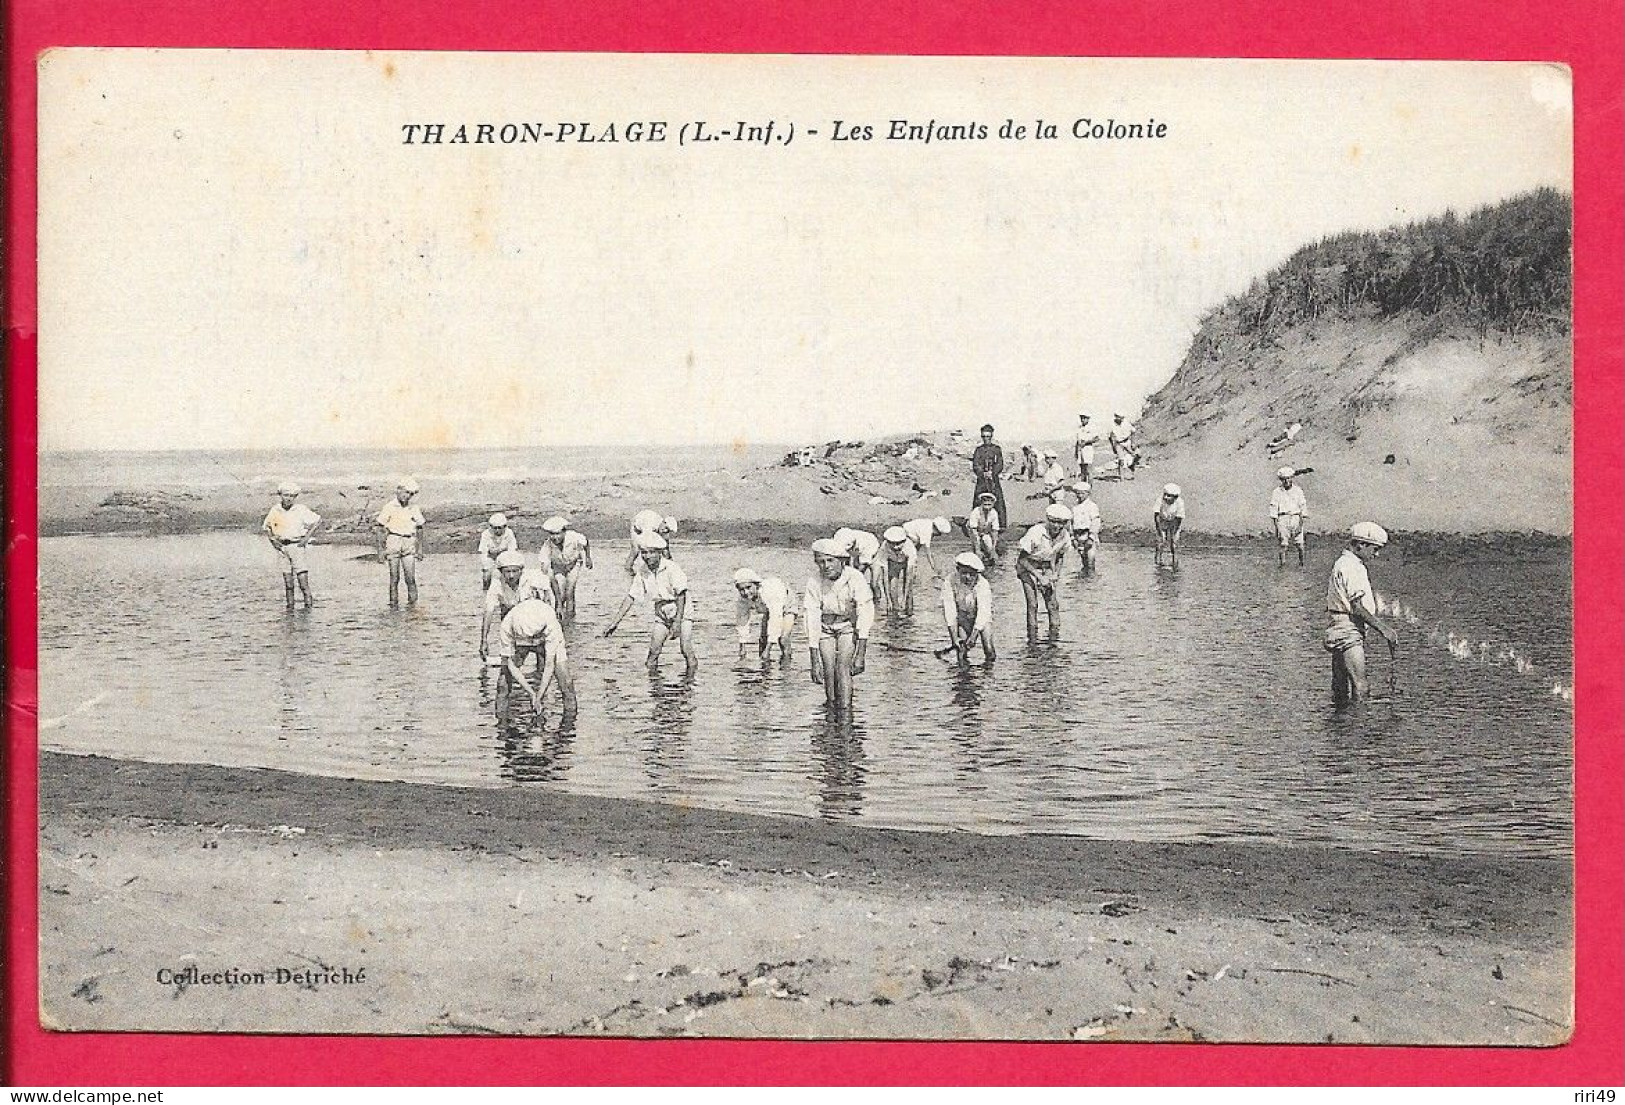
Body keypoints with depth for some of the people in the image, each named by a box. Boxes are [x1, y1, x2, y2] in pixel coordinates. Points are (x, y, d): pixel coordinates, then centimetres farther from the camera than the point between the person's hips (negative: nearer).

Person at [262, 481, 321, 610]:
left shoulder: (300, 510, -8)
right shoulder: (275, 510, 2)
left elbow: (317, 520, -3)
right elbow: (265, 527, 15)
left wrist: (307, 537, -8)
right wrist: (272, 539, 1)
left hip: (297, 545, -3)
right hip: (281, 546, 3)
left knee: (302, 574, -9)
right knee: (286, 575, 5)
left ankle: (308, 603, -4)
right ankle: (290, 604, 9)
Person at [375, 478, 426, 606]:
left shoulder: (413, 509, 6)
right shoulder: (389, 507, -2)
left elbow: (420, 529, 14)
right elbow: (382, 528, 1)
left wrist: (420, 548, 11)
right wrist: (383, 548, -2)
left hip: (408, 543, 2)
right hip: (393, 541, -2)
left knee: (410, 576, -5)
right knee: (394, 576, -1)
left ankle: (412, 601, 6)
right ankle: (394, 602, 7)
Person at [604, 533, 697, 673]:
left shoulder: (671, 568, -21)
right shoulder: (642, 573, -5)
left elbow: (681, 594, -21)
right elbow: (630, 598, 0)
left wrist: (678, 621, -27)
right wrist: (614, 622, -3)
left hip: (682, 612, -5)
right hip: (662, 614, 5)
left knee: (686, 649, -16)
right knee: (653, 650, -5)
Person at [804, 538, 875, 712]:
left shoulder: (855, 578, -24)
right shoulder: (815, 582, -20)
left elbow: (865, 613, -21)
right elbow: (812, 619, -18)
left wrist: (861, 654, -27)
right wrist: (815, 662, -22)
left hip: (849, 627, -1)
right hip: (826, 630, 1)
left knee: (843, 667, -21)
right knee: (829, 670, -12)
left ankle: (846, 711, -19)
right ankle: (831, 708, 9)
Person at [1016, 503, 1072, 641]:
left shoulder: (1065, 536, -11)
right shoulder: (1035, 533, -29)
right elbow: (1022, 559, -22)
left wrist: (1056, 574, -6)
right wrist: (1039, 577, -26)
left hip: (1047, 569, 5)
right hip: (1028, 568, -4)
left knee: (1053, 603, -4)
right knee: (1032, 604, -12)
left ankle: (1055, 635, 7)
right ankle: (1032, 638, -5)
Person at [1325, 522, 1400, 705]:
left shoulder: (1343, 563, 18)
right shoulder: (1351, 567, -15)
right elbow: (1358, 607, -19)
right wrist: (1384, 629, -17)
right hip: (1348, 633, -11)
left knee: (1341, 689, 12)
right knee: (1359, 689, -14)